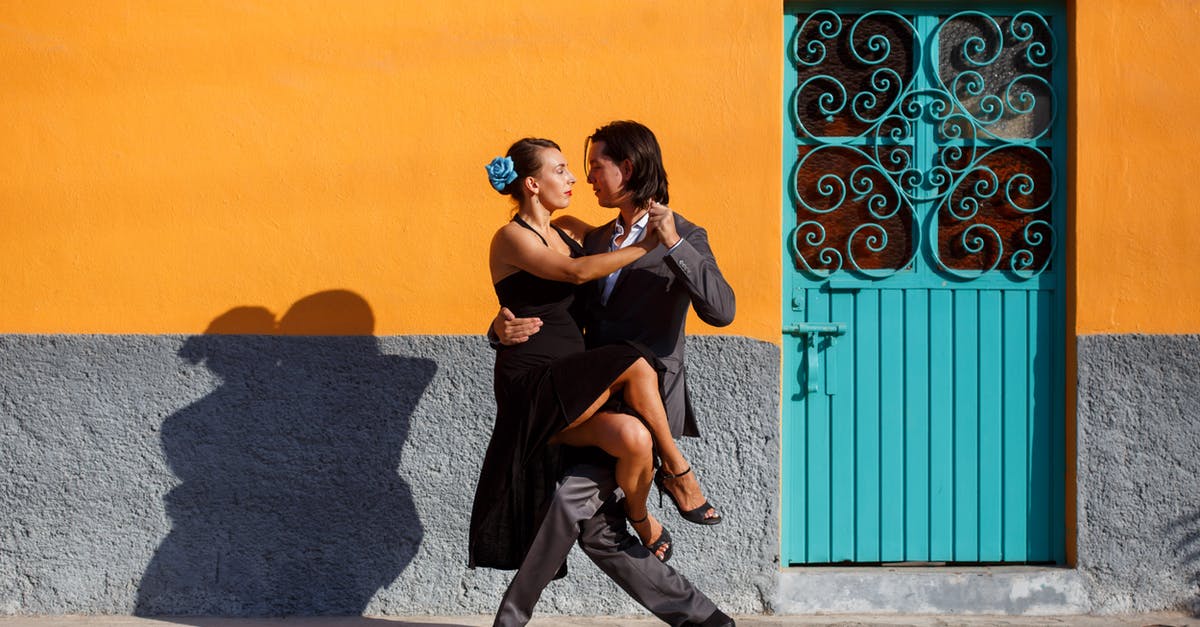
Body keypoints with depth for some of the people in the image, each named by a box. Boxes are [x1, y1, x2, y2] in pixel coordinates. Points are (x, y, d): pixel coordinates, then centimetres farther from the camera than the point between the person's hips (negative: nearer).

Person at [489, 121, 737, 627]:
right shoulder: (595, 240, 18)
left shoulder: (684, 239, -2)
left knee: (570, 498, -21)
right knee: (596, 531, 4)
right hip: (598, 401, 8)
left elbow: (721, 309, -16)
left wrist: (673, 243, -24)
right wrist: (504, 328, -3)